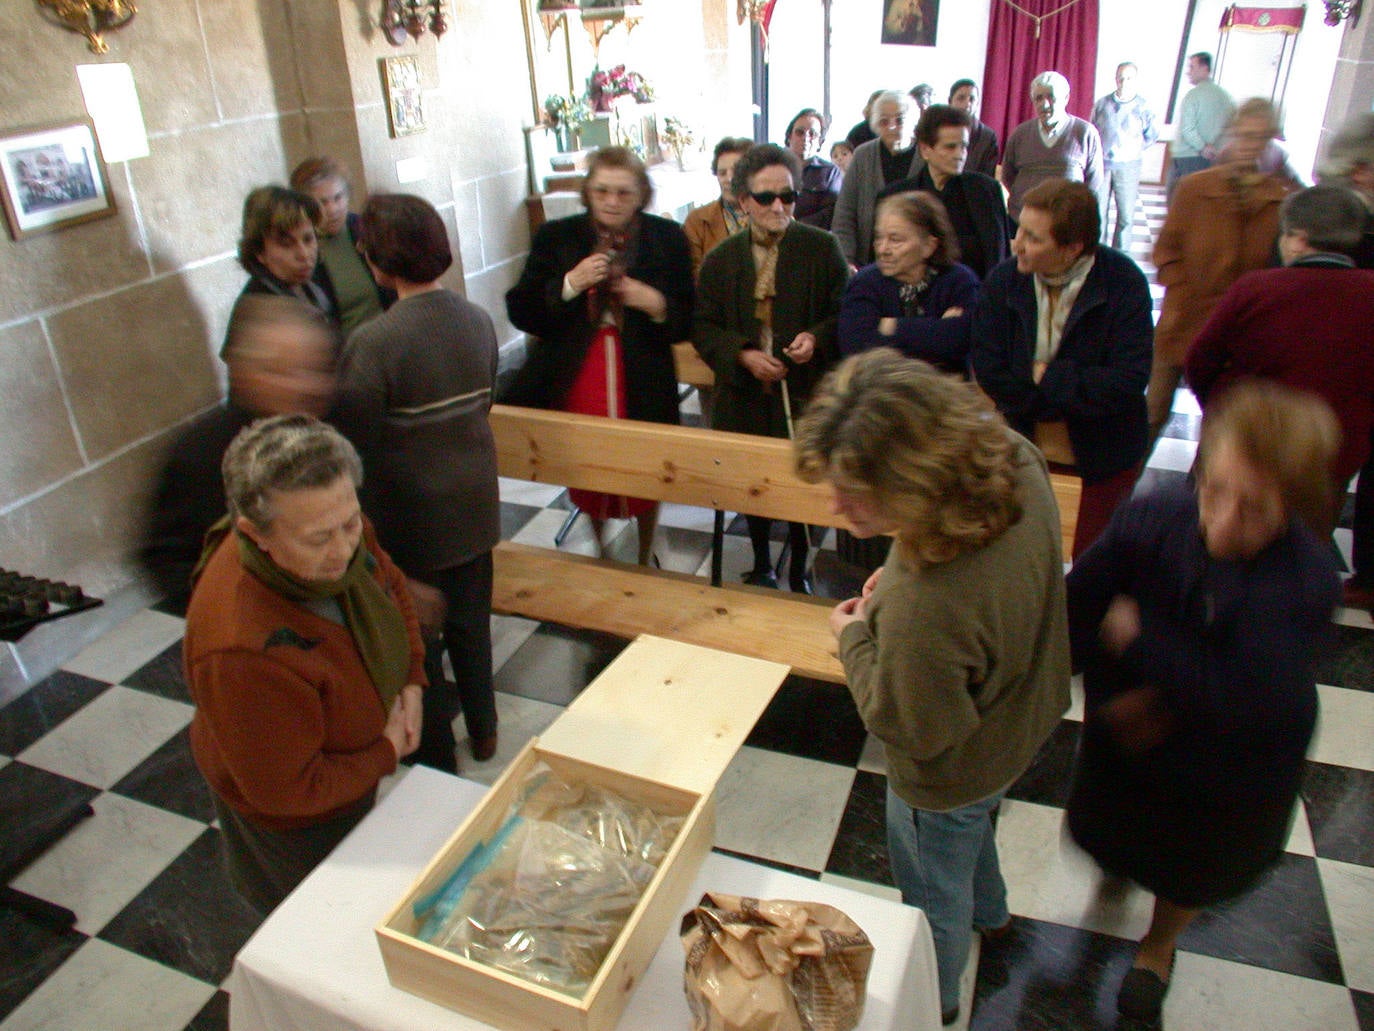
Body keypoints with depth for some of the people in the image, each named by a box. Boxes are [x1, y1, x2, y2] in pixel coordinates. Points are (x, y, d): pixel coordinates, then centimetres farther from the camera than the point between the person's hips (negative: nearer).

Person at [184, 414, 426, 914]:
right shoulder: (243, 652, -45)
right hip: (294, 819, -7)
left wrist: (411, 684, -11)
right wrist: (388, 751, -19)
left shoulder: (342, 536, -24)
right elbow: (287, 790, -32)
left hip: (355, 771, 7)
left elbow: (392, 587, 0)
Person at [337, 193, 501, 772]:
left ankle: (436, 756, 31)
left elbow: (358, 447, -19)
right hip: (474, 504, 6)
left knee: (417, 636, 14)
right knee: (470, 620, 22)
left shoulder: (372, 343, -23)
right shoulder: (478, 321, -5)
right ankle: (483, 731, 39)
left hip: (410, 518, -5)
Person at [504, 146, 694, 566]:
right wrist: (569, 284, -19)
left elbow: (687, 322, 3)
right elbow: (520, 312, -5)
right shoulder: (556, 237, -1)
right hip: (575, 381, 0)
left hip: (643, 383, 0)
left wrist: (658, 305, -18)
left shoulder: (668, 238, 0)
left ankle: (644, 560, 39)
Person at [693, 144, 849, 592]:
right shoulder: (721, 259, 2)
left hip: (805, 393, -2)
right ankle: (761, 564, 37)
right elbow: (702, 327, 3)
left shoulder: (822, 248, -3)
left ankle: (799, 568, 28)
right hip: (746, 395, 2)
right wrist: (742, 355, -13)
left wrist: (817, 338, -19)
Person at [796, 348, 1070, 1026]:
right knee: (972, 829, 39)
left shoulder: (924, 607, -47)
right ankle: (989, 913, 70)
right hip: (1017, 721, 8)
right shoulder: (1014, 460, -22)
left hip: (950, 772, -7)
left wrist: (854, 636, -16)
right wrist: (896, 576, -9)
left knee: (934, 893, 26)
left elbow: (911, 729, -28)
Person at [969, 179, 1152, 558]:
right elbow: (987, 369, -14)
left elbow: (1127, 382, -23)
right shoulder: (1003, 281, -9)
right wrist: (1073, 397, -15)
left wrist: (1045, 378, -18)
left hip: (1102, 459, -2)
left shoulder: (1124, 284, -16)